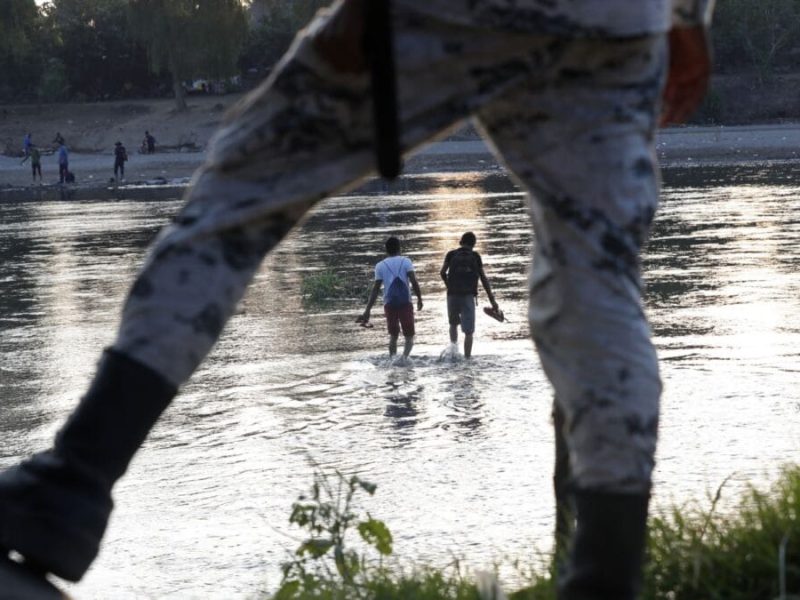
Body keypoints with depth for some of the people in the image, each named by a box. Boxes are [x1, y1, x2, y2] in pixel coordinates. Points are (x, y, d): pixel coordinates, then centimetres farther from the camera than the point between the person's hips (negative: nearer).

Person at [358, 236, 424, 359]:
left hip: (389, 304, 2)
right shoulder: (406, 261, 4)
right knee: (409, 336, 4)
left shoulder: (380, 266, 8)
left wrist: (367, 311, 4)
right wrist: (419, 299, -2)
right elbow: (414, 281, -10)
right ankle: (405, 356, -24)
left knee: (393, 335, 18)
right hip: (405, 303, -2)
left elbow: (375, 290, 3)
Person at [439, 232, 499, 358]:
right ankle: (467, 357, -7)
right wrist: (492, 300, 7)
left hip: (453, 295, 1)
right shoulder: (475, 256, 7)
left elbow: (442, 273, -1)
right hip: (469, 296, -1)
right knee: (468, 331, 0)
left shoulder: (451, 254, 7)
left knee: (453, 324, 22)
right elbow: (483, 279, 6)